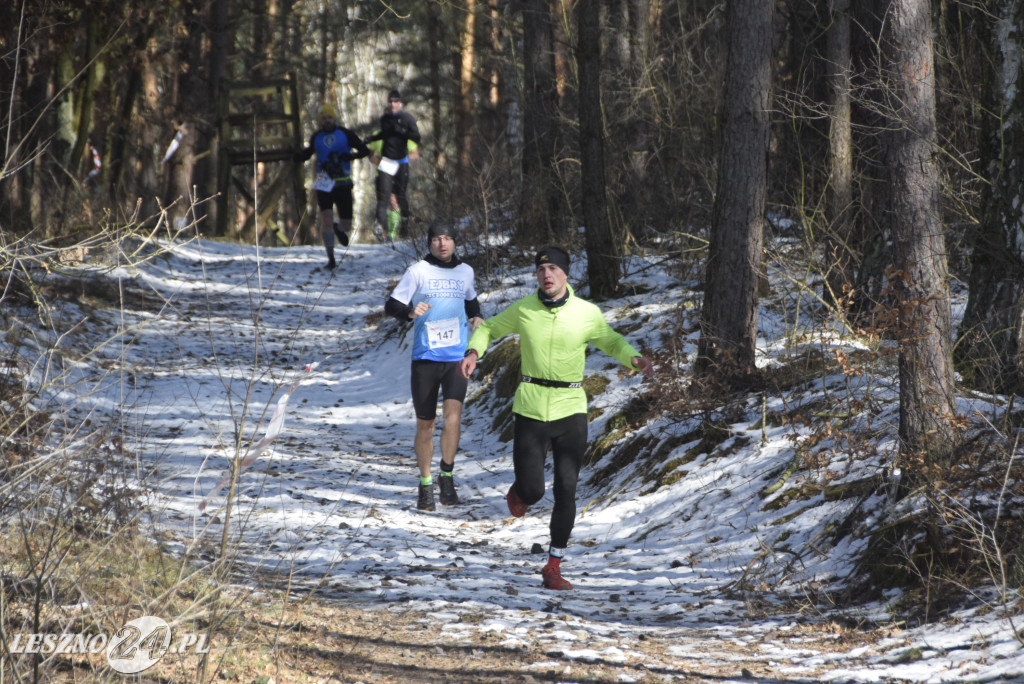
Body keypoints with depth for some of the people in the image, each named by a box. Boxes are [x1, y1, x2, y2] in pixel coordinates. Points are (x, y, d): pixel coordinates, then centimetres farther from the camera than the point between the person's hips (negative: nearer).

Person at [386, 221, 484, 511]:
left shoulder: (465, 271, 11)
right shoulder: (417, 271, -1)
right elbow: (391, 305, -3)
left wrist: (476, 317, 10)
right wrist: (410, 311, -24)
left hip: (457, 356, 1)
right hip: (425, 356, -1)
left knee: (453, 412, -19)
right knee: (425, 424, 4)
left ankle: (447, 476, -6)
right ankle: (425, 485, 18)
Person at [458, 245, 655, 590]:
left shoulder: (587, 313, -2)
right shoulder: (523, 310, -2)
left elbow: (612, 342, 14)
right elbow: (488, 328, 14)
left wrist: (634, 358, -6)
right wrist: (474, 351, -6)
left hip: (570, 410, 0)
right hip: (530, 410, 0)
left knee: (566, 491, -4)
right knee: (532, 491, -5)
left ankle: (554, 566, 8)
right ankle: (519, 491, 35)